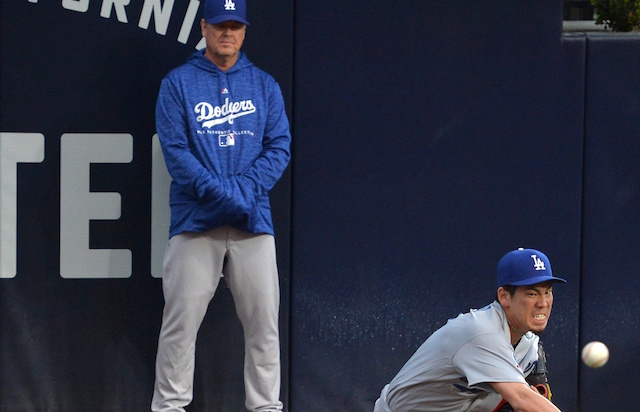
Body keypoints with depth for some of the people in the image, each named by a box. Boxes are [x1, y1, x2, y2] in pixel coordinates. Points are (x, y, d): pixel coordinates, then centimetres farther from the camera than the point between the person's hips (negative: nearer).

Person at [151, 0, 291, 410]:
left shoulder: (264, 85, 13)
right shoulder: (178, 83, 5)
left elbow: (280, 147, 5)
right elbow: (174, 149, -4)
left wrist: (244, 189, -11)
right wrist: (218, 192, -16)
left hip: (253, 222, 2)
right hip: (196, 221, -2)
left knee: (264, 322, 1)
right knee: (181, 322, -4)